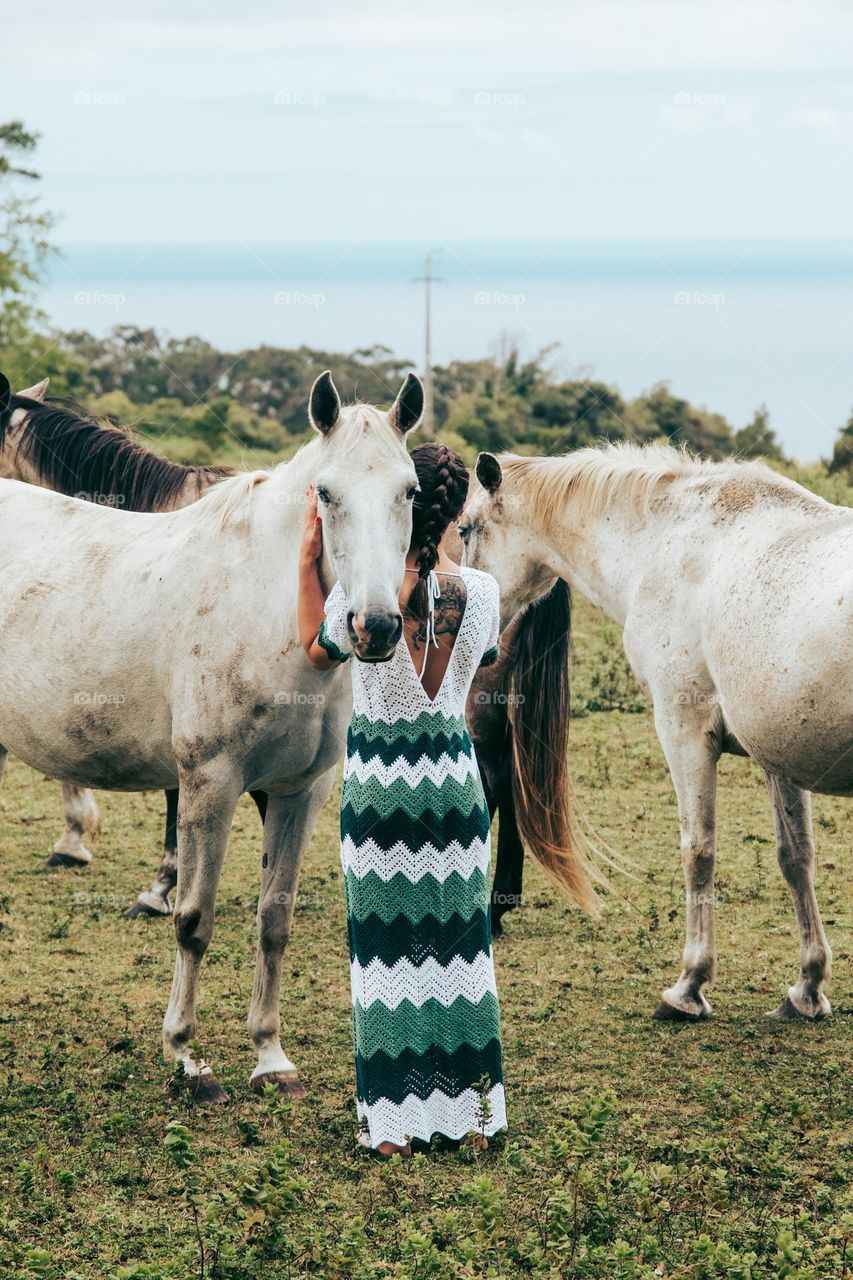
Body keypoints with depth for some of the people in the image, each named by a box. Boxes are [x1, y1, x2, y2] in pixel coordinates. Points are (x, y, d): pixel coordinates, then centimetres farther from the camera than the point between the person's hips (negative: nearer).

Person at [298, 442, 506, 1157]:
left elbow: (318, 652, 5)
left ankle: (394, 1124, 10)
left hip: (378, 776, -2)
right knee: (459, 944, 13)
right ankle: (473, 1111, 20)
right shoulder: (481, 592, -7)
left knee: (385, 947, 6)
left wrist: (308, 562, 10)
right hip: (454, 772, 3)